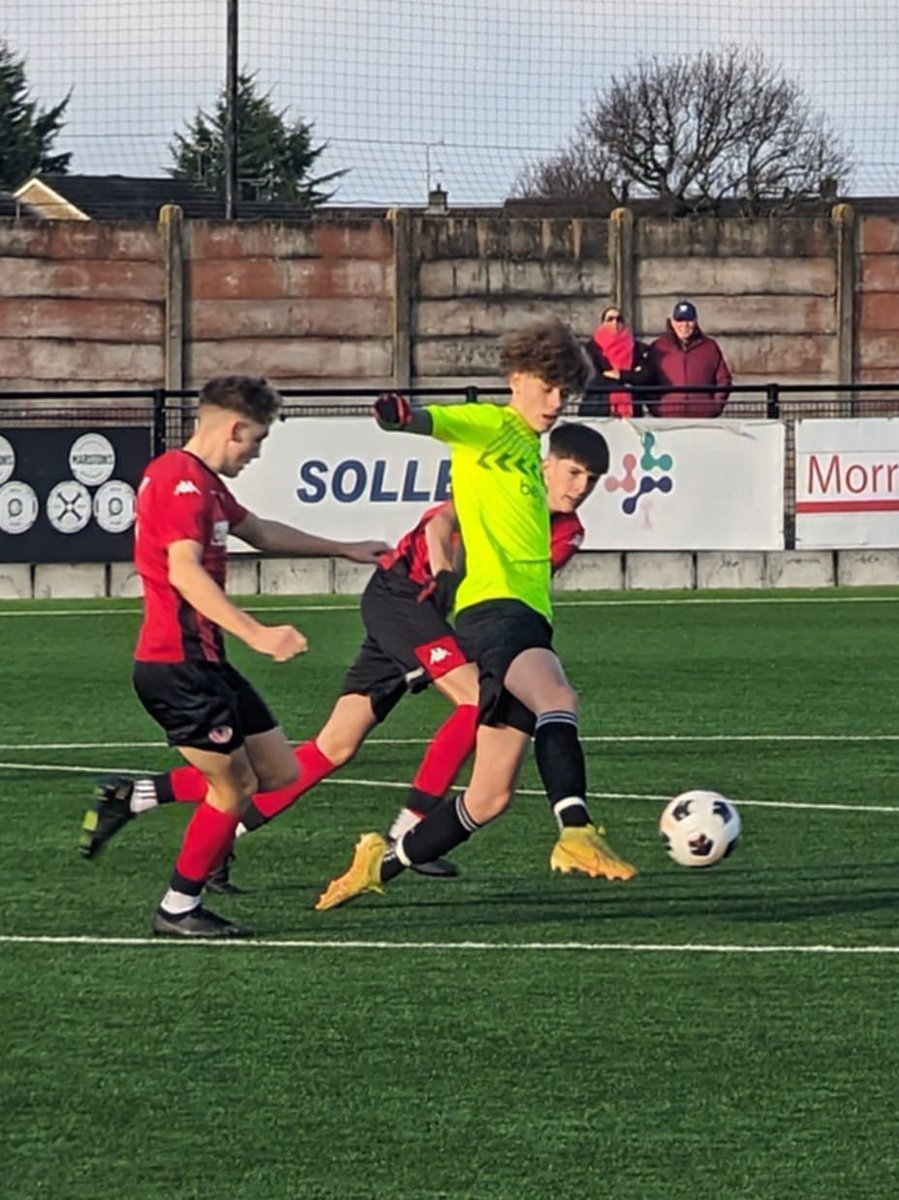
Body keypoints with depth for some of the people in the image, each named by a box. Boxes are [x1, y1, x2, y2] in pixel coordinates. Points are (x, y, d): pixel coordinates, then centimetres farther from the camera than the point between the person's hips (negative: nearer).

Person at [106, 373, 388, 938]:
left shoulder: (205, 483, 18)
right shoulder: (181, 481, -16)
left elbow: (260, 532, 35)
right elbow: (184, 572, -28)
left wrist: (345, 549, 43)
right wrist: (256, 633, -35)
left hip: (203, 662, 10)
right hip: (177, 664, -10)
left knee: (280, 771, 9)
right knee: (236, 787, -3)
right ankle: (178, 910, 8)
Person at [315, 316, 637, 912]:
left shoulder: (529, 450, 24)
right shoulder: (488, 425, 1)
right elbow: (438, 420, -20)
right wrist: (403, 414, -40)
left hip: (529, 615, 9)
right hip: (493, 606, -9)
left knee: (489, 797, 7)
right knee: (558, 697, -38)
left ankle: (382, 864, 21)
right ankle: (576, 834, -50)